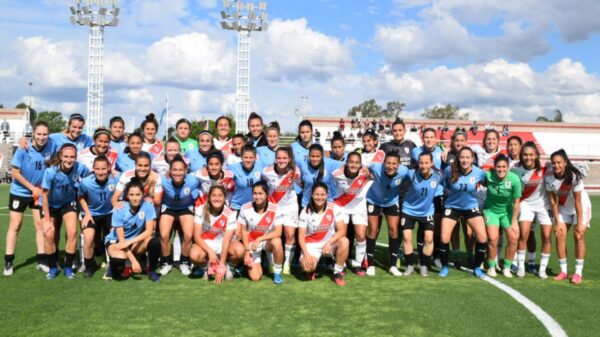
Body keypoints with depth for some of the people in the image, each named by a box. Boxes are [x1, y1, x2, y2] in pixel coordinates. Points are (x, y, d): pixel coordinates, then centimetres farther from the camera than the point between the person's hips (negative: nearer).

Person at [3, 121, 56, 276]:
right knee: (15, 226, 2)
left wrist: (43, 187, -6)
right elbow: (15, 172, -14)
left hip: (40, 192, 2)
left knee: (40, 224, 4)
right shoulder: (23, 149, -20)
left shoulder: (52, 146, -14)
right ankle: (8, 261, 10)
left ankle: (41, 260, 13)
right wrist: (32, 188, -14)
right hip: (19, 192, -2)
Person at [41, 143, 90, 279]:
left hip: (69, 203, 1)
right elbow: (44, 195, -20)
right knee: (49, 235, -5)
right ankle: (53, 267, 17)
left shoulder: (80, 168, -28)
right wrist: (47, 220, -16)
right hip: (51, 205, -1)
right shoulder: (51, 171, -31)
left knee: (72, 232, -14)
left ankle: (68, 267, 3)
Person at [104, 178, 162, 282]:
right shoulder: (120, 210, -20)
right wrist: (133, 260, -28)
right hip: (116, 241, -2)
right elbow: (121, 239, -20)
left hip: (136, 242, 2)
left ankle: (152, 271, -5)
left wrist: (129, 242, -28)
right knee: (119, 259, -36)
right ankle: (113, 265, 3)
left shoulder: (148, 206, -16)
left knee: (155, 241, -29)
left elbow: (149, 231, -17)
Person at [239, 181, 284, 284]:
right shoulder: (245, 208, -14)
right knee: (255, 277, -15)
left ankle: (277, 273, -13)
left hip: (268, 241, 0)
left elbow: (278, 232, -21)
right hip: (251, 243, 1)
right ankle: (249, 264, 23)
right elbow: (244, 231, -3)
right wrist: (247, 252, -7)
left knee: (277, 242, -38)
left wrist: (259, 239, -29)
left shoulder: (275, 208, -18)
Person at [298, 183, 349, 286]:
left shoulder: (334, 208, -9)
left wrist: (329, 243, -30)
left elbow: (342, 230, -15)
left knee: (344, 242, -32)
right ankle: (313, 269, 11)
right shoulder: (306, 211, -9)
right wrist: (306, 254, -21)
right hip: (311, 244, -1)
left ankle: (338, 273, -10)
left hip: (330, 243, 1)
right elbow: (301, 236, -9)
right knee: (307, 266, -30)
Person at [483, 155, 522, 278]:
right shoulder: (488, 175, -23)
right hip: (491, 210, -1)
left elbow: (516, 202, -13)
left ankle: (507, 268, 8)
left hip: (507, 211, 1)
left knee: (513, 238, -11)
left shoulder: (514, 179, -22)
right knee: (493, 238, -16)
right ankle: (491, 267, 6)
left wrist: (514, 222, -10)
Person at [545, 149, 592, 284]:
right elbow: (553, 201, -11)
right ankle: (563, 271, 6)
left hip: (581, 207, -4)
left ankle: (578, 273, -3)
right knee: (560, 236, -4)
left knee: (578, 236, -11)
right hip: (563, 208, 4)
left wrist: (580, 223, -23)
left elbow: (578, 201, -26)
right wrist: (557, 222, -11)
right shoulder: (549, 178, -18)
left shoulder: (574, 176, -29)